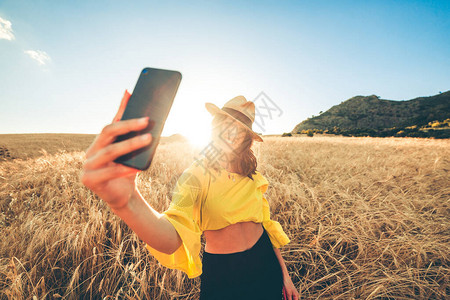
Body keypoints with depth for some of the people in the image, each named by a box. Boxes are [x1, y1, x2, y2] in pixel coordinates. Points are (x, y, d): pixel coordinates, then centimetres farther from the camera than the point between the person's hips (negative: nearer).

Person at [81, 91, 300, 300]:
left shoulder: (252, 176, -5)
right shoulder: (195, 175, -20)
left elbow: (266, 223, 5)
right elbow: (172, 240, -36)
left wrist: (284, 274, 9)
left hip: (265, 265, 5)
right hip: (222, 275, -4)